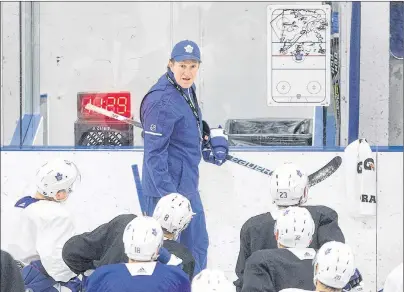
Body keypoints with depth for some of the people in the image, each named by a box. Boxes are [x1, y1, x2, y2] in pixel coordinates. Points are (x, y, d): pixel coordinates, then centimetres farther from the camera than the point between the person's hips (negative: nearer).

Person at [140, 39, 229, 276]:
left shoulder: (187, 89, 6)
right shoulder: (162, 100, -22)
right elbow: (154, 152, -23)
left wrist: (208, 139, 10)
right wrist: (167, 194, -24)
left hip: (187, 184, 10)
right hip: (166, 186, -10)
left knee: (198, 243, 21)